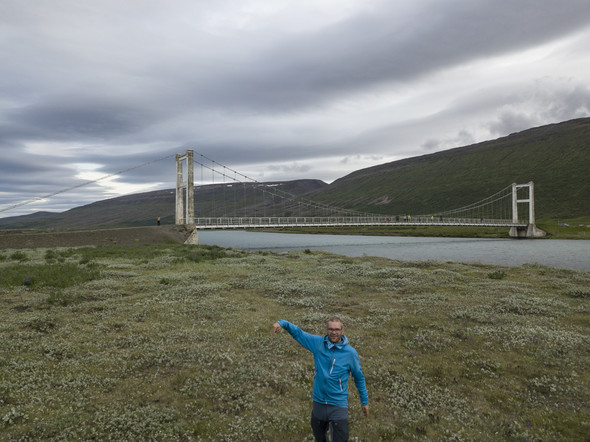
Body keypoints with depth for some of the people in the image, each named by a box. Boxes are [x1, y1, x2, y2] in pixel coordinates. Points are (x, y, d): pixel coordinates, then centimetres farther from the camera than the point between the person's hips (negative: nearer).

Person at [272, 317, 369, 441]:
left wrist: (364, 401, 10)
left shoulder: (350, 352, -10)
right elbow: (298, 333, -2)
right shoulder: (318, 343, -7)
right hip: (319, 402, 3)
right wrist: (282, 323, -20)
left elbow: (359, 378, 3)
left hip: (339, 405, -2)